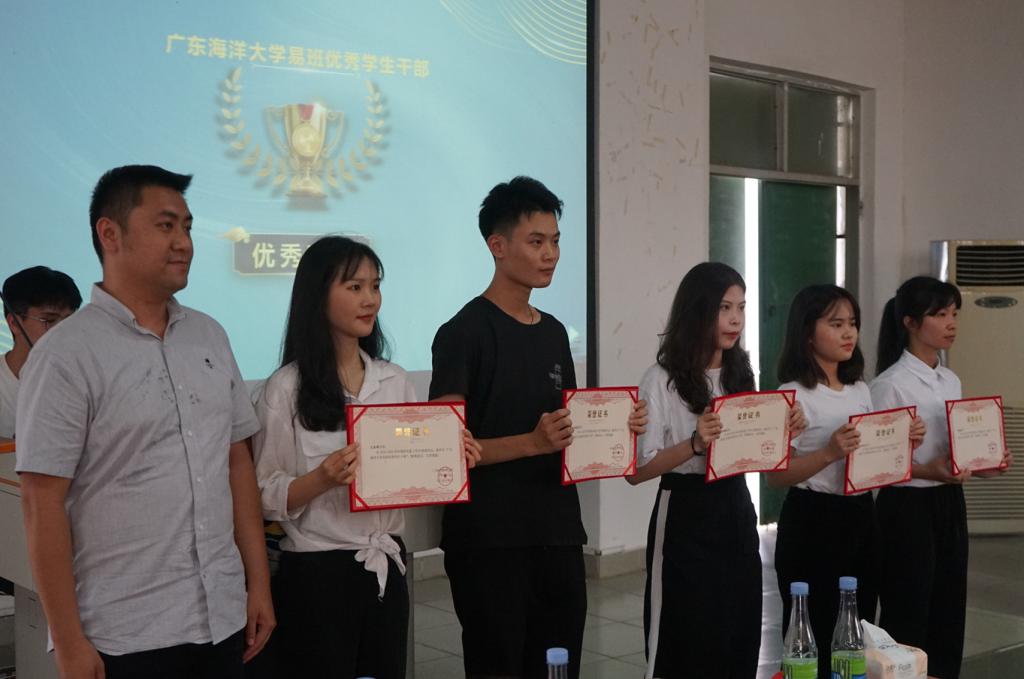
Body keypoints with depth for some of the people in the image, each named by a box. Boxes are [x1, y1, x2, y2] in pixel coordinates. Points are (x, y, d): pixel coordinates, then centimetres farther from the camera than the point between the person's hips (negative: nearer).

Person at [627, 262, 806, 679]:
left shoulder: (741, 374, 10)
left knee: (741, 642, 10)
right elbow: (636, 471, -15)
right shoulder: (663, 380, -11)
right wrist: (695, 445, -27)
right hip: (686, 519, -6)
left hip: (737, 512, 6)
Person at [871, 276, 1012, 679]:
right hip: (908, 509, -8)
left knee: (948, 616, 11)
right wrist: (928, 471, -28)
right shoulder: (891, 384, -14)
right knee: (907, 622, -2)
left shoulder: (951, 381, 10)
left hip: (949, 506, 8)